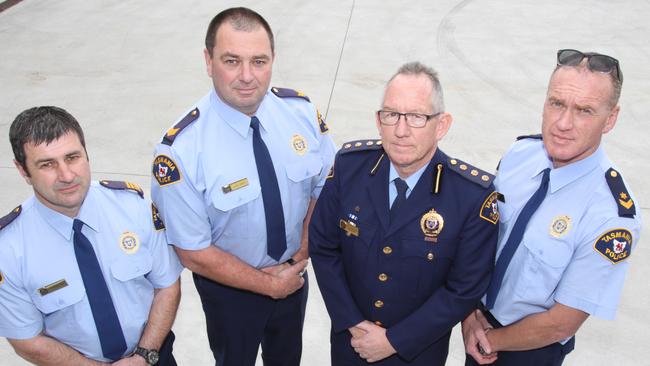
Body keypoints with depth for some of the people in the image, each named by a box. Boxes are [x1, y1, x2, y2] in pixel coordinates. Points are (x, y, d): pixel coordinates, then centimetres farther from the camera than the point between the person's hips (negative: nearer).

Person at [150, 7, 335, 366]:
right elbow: (194, 252, -21)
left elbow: (323, 190, -4)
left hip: (294, 273, 4)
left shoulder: (302, 111, -18)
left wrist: (298, 259, -14)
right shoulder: (180, 149, -30)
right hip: (229, 286, -3)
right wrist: (269, 284, -15)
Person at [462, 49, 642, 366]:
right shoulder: (520, 152, -14)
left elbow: (561, 324, -22)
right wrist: (469, 310, -10)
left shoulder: (612, 215, -29)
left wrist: (492, 339, -9)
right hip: (480, 317, 4)